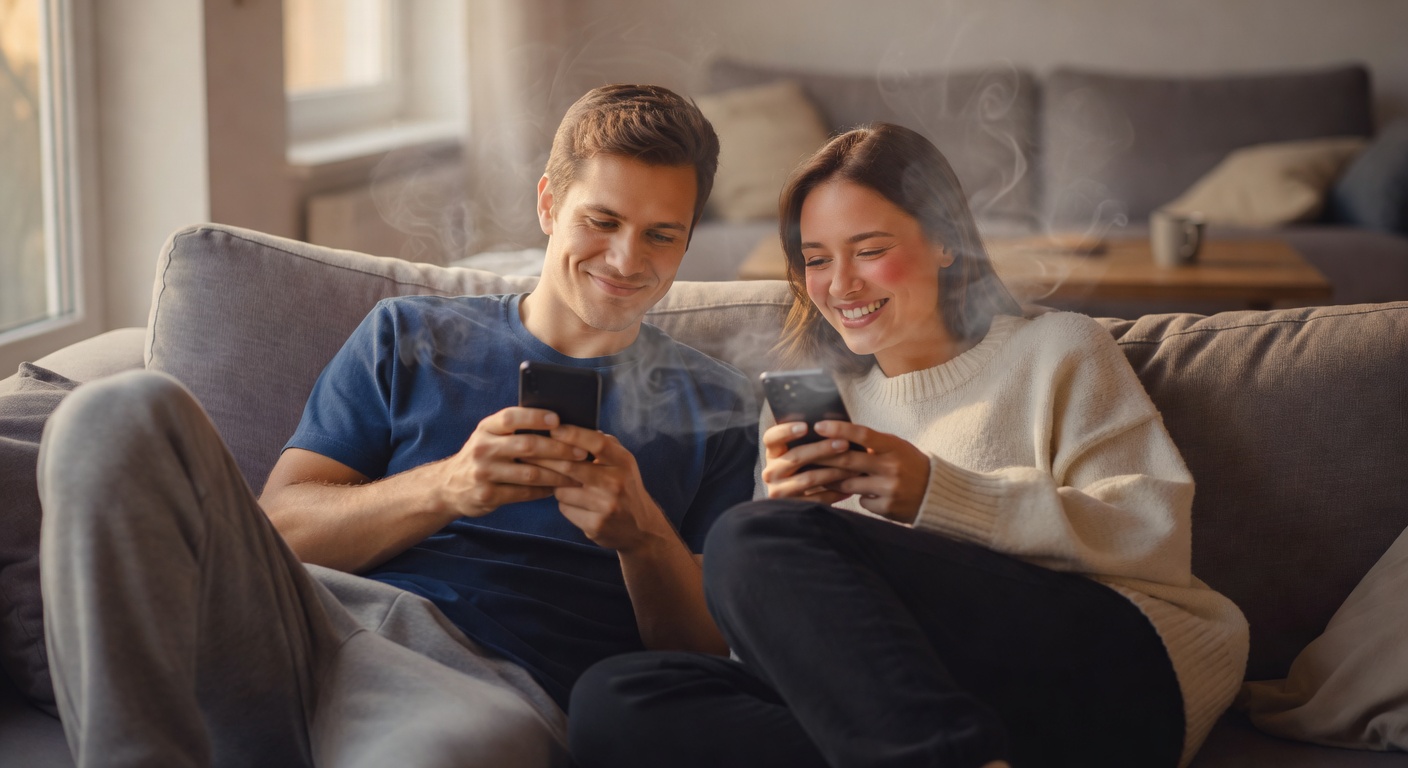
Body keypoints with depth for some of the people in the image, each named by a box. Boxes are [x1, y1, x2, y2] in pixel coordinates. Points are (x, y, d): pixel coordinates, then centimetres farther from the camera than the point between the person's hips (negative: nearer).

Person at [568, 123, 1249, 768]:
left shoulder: (1054, 349, 17)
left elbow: (1154, 532, 0)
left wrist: (938, 495, -9)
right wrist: (788, 504, -4)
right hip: (900, 702, 5)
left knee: (754, 543, -25)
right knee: (610, 698, -22)